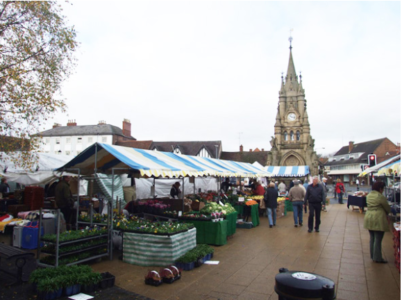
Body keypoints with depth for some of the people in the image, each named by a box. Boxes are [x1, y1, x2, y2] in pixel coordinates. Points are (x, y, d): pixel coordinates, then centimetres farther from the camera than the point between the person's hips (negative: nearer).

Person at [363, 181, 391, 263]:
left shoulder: (369, 195, 9)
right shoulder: (381, 197, -14)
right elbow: (388, 208, -4)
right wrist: (386, 213, 17)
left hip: (369, 218, 7)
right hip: (378, 219, -7)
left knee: (372, 238, 16)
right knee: (378, 239, 0)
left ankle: (372, 256, 24)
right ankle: (377, 258, 6)